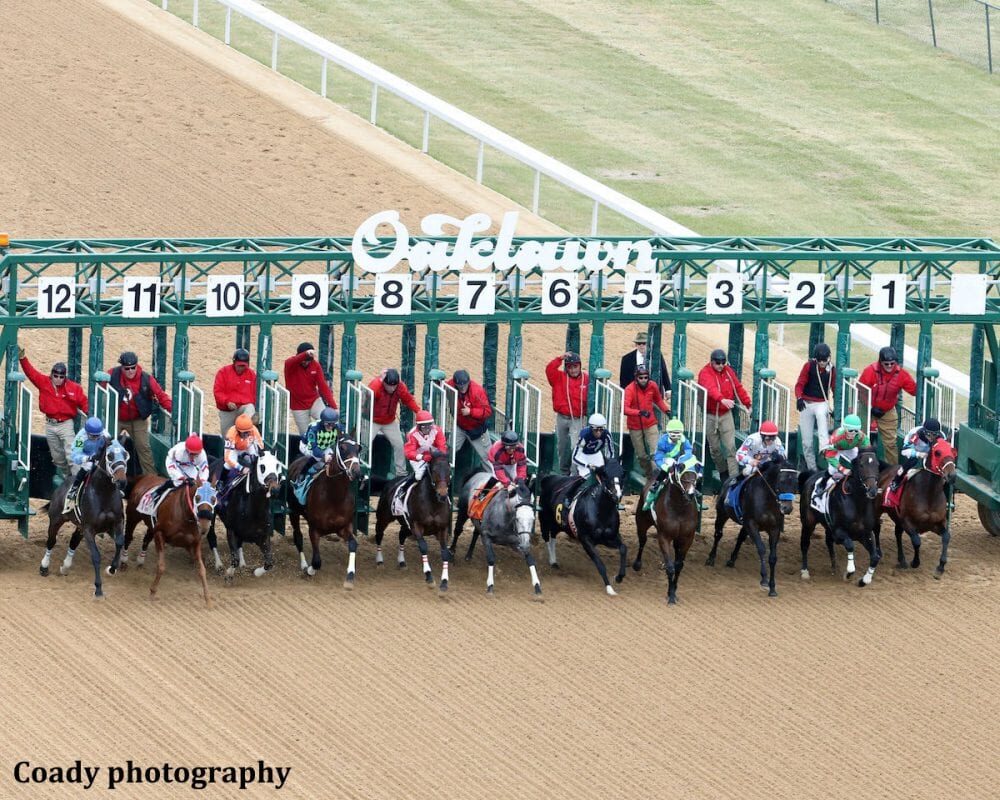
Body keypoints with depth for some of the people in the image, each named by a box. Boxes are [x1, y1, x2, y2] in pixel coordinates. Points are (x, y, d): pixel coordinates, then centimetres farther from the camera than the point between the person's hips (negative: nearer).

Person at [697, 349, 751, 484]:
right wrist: (722, 399, -48)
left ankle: (734, 476, -10)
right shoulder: (705, 373, -13)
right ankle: (723, 472, 26)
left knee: (730, 446, -8)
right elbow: (711, 388, -31)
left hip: (726, 414, 2)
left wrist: (747, 403, 10)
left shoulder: (728, 371, 4)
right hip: (710, 415, -2)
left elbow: (738, 387, 13)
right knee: (714, 447, 7)